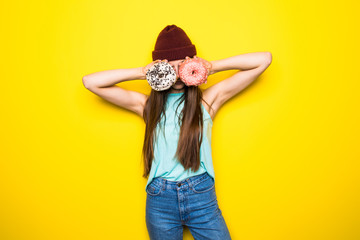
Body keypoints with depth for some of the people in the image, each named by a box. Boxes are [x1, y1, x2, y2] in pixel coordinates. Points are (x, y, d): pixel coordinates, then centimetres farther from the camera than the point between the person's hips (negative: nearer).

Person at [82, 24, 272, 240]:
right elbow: (91, 82, 0)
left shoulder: (208, 99, 1)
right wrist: (142, 72, -6)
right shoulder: (148, 104, 4)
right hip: (160, 200, 1)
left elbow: (264, 59, 0)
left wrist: (212, 67, -8)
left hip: (202, 197, 0)